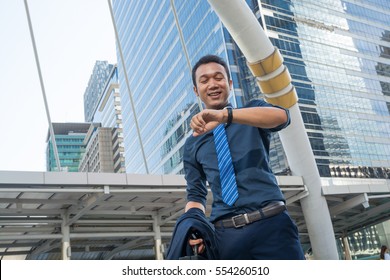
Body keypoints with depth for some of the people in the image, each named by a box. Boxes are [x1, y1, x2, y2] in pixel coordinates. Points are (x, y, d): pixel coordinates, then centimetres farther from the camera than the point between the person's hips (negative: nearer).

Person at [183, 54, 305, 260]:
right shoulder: (192, 144, 18)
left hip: (271, 224, -1)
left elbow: (281, 116, -9)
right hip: (225, 234, 2)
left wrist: (225, 114, -23)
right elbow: (195, 194, 17)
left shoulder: (253, 110, 14)